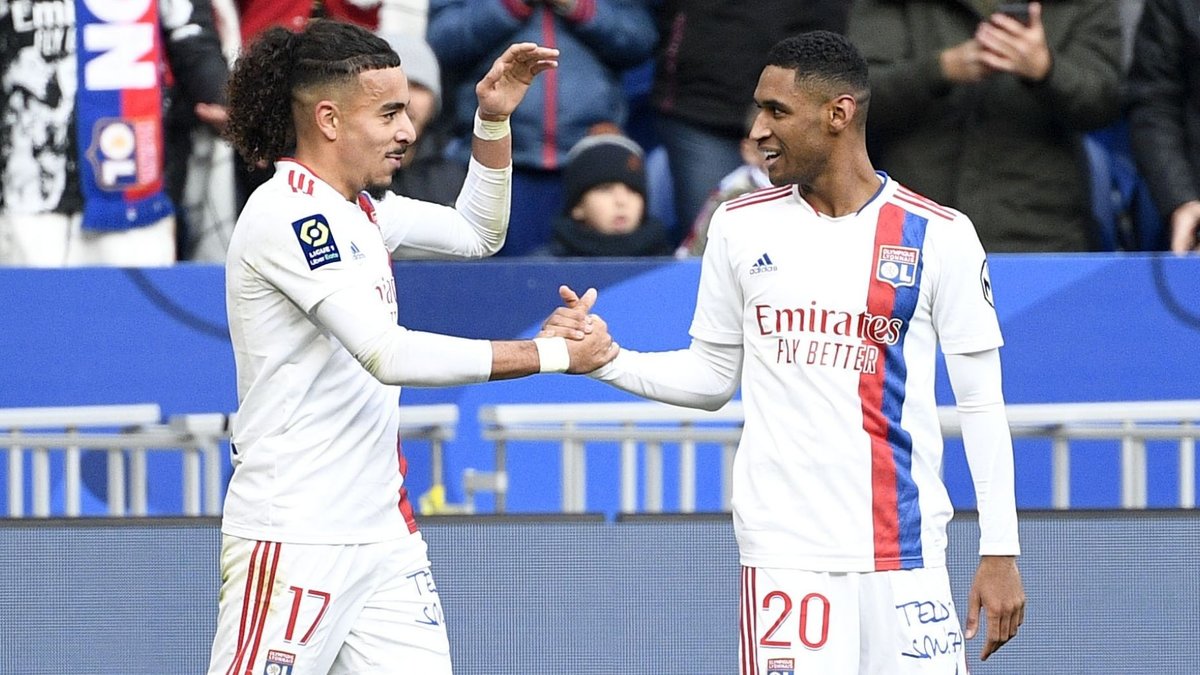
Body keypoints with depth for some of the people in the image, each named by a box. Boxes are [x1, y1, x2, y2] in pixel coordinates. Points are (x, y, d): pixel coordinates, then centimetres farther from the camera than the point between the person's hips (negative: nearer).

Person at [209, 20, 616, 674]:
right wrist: (553, 353, -22)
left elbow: (477, 233, 28)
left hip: (383, 533, 9)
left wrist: (493, 121, 12)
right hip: (294, 540, -9)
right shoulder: (287, 212, -16)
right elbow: (389, 355, -24)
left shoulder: (358, 207, 12)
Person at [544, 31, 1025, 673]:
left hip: (906, 546, -1)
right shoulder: (741, 227, 7)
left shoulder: (940, 235, 0)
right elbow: (711, 376, 15)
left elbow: (981, 400, 2)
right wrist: (605, 358, -2)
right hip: (782, 545, 1)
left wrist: (1000, 550, -2)